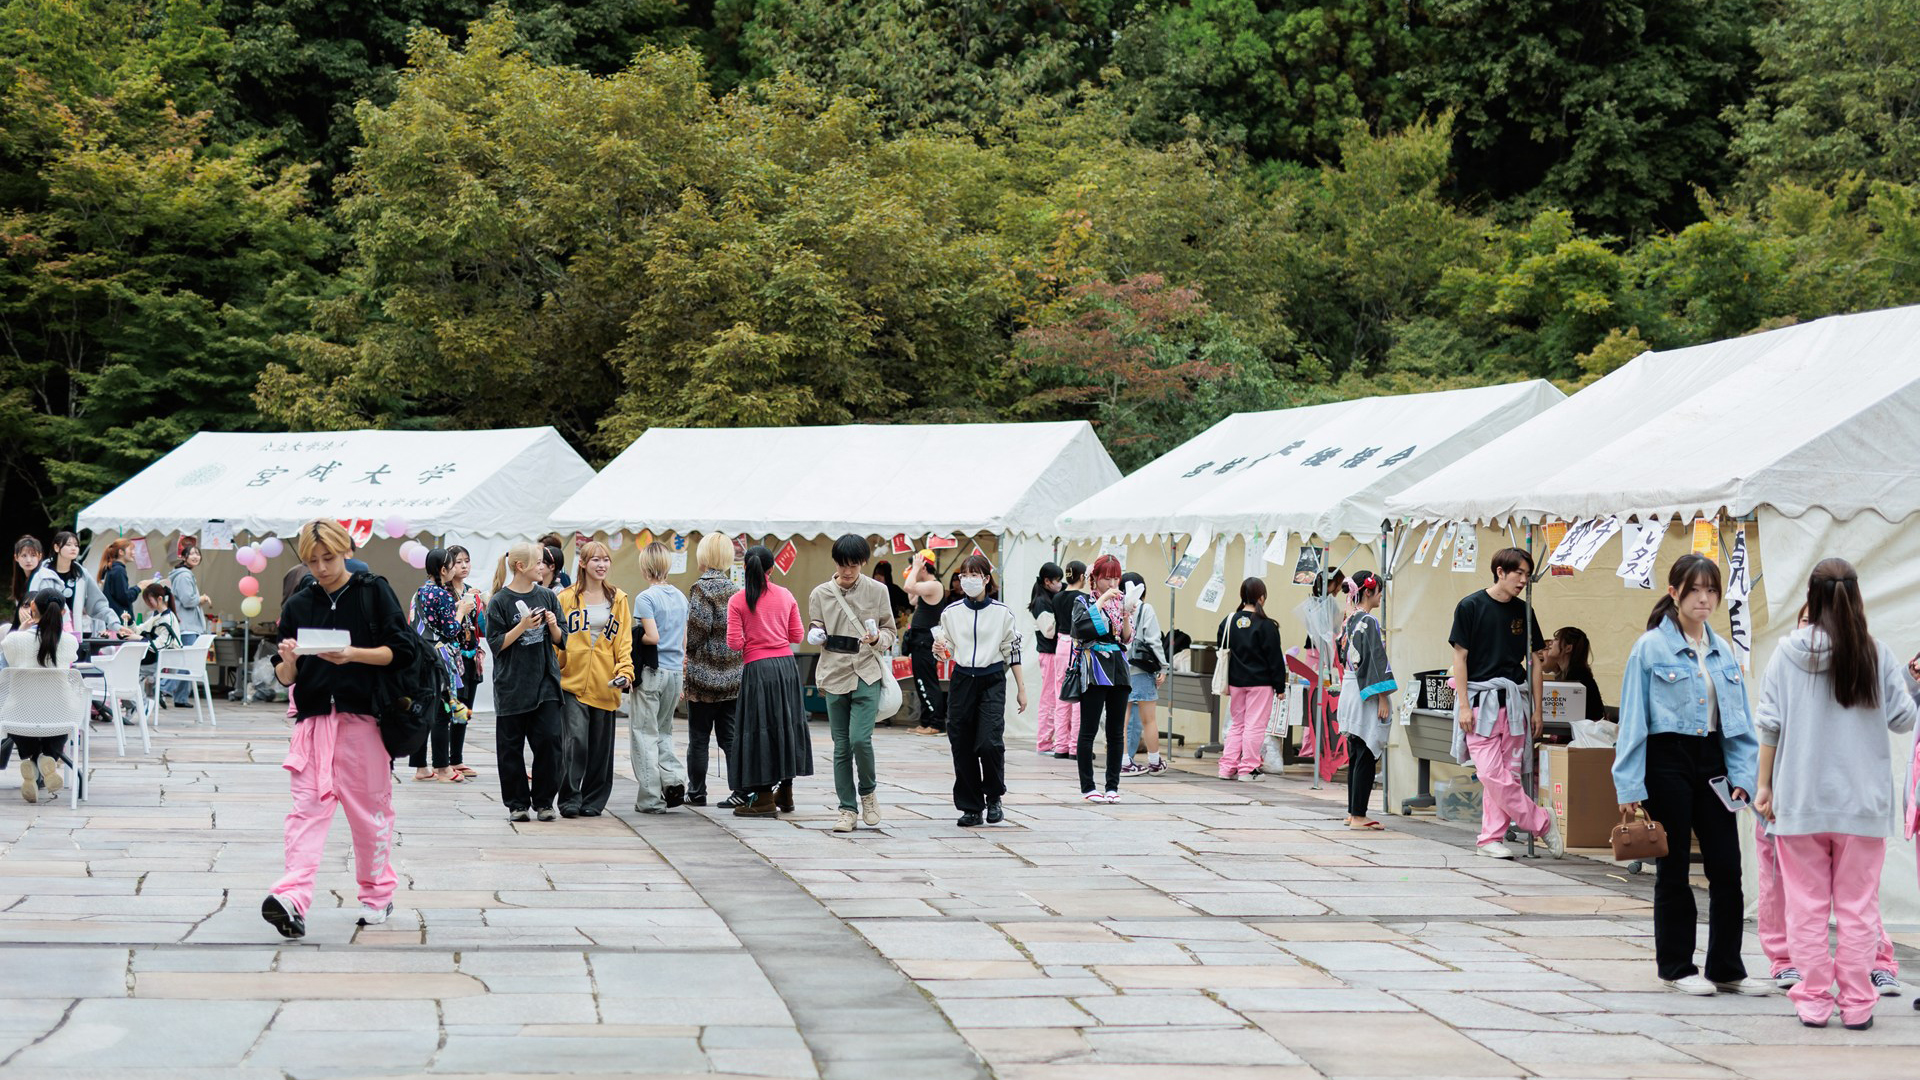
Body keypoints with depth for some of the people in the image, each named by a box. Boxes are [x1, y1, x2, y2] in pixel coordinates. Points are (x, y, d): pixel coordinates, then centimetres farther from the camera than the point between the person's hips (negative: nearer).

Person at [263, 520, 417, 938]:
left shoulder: (373, 592, 3)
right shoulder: (298, 606, 11)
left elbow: (402, 650, -4)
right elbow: (284, 678, 11)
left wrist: (352, 655, -18)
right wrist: (287, 662, -13)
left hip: (363, 716, -2)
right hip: (314, 716, 2)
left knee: (370, 808, 7)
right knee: (307, 807, -10)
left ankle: (377, 894, 22)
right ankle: (293, 898, -23)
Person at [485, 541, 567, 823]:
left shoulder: (547, 596, 8)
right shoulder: (499, 602, -3)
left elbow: (561, 641, 14)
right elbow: (496, 643, -5)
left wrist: (553, 626, -7)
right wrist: (523, 626, -16)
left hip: (545, 683, 3)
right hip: (512, 685, -3)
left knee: (549, 739, -5)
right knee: (511, 745, 2)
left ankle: (544, 801, 6)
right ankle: (517, 803, 11)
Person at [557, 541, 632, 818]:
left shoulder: (618, 600, 11)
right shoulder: (566, 598, 3)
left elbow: (624, 641, 9)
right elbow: (555, 638, 4)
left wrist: (625, 671, -4)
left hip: (604, 685, 3)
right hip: (572, 681, -3)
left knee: (600, 747, 6)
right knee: (575, 740, -14)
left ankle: (593, 800, 17)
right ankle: (570, 799, -7)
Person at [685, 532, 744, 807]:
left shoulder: (702, 587, -12)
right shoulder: (734, 589, 7)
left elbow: (698, 627, -17)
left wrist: (688, 653, 0)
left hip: (704, 673, -6)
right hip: (732, 674, 6)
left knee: (698, 738, 4)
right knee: (729, 735, 8)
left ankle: (696, 792, 11)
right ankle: (742, 790, 0)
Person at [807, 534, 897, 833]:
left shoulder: (877, 591, 2)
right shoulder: (820, 594, 6)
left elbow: (890, 632, 8)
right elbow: (814, 635, 13)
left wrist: (877, 639, -14)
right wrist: (816, 636, -10)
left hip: (867, 674, -2)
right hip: (835, 674, 2)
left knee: (860, 738, -16)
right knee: (841, 745, 2)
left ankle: (868, 792, 9)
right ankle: (847, 808, 11)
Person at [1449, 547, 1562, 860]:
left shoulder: (1523, 611, 9)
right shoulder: (1470, 606, -3)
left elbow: (1534, 661, 13)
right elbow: (1460, 657, -3)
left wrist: (1537, 708, 9)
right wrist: (1463, 705, -9)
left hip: (1514, 699, 4)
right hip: (1480, 700, -4)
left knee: (1506, 773, 2)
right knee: (1491, 772, -11)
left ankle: (1491, 837, 7)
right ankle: (1541, 821, -1)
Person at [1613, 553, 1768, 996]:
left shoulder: (1723, 651, 9)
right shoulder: (1651, 647, -5)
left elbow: (1741, 720, 12)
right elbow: (1633, 720, -6)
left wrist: (1743, 775, 1)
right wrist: (1630, 785, -10)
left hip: (1712, 760, 5)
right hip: (1668, 761, -5)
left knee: (1727, 867, 2)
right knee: (1674, 867, 3)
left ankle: (1727, 969, 11)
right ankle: (1676, 967, 14)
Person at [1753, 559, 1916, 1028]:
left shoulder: (1788, 653, -5)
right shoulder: (1877, 655, -4)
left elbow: (1769, 725, -3)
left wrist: (1765, 785, 7)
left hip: (1800, 800, 0)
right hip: (1862, 800, 0)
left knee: (1807, 906, 7)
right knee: (1858, 908, 6)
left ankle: (1813, 1000, 7)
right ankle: (1856, 1003, 6)